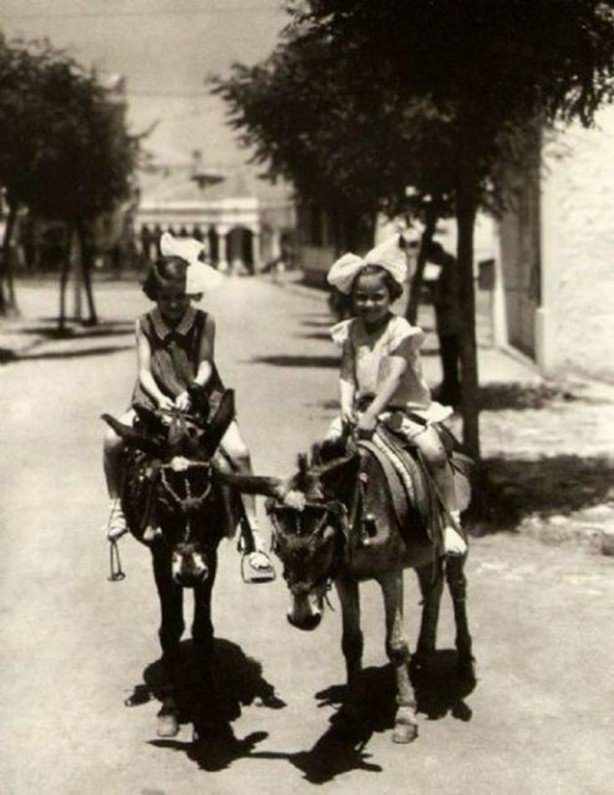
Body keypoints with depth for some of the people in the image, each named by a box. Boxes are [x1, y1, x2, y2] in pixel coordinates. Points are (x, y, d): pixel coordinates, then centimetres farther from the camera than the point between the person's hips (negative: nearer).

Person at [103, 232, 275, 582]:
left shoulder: (204, 322, -3)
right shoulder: (146, 324, 0)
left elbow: (205, 365, -10)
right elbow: (144, 371, -5)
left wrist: (190, 391, -30)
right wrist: (160, 398, -24)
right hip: (156, 401, 1)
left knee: (239, 451, -24)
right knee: (113, 438, -23)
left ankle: (252, 532, -14)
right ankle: (119, 505, 4)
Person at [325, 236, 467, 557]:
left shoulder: (400, 330, -11)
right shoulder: (351, 332, 5)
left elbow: (394, 376, -20)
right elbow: (347, 375, 3)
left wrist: (372, 413, -30)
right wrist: (347, 406, -16)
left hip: (404, 406, -4)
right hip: (363, 407, 5)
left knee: (433, 451, -22)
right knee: (331, 441, -13)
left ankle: (451, 521, -11)